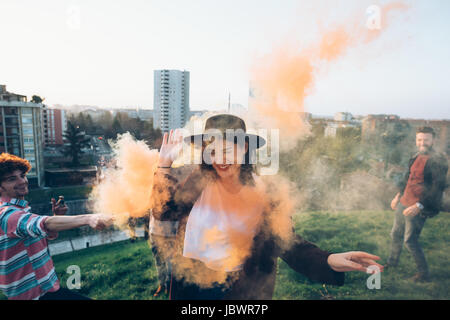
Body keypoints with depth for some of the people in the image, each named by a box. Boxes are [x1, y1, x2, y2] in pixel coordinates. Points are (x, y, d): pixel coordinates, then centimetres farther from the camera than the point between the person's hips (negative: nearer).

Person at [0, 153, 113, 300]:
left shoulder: (21, 208, 11)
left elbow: (50, 235, 16)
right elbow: (43, 224, -42)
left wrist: (57, 216, -4)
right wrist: (87, 218, -56)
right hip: (38, 293, -10)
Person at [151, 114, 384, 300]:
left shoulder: (264, 194, -15)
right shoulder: (199, 181, -9)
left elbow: (286, 243, -14)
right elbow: (163, 211, -8)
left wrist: (330, 260, -31)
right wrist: (164, 164, -15)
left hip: (238, 289, -2)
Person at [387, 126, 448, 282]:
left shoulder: (438, 161, -17)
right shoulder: (416, 157, 9)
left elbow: (438, 188, -22)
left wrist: (419, 206, -28)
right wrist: (398, 196, 24)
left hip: (417, 208, -8)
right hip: (404, 203, 8)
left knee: (410, 240, -3)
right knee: (396, 234, 20)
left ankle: (424, 274, 14)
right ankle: (392, 261, 40)